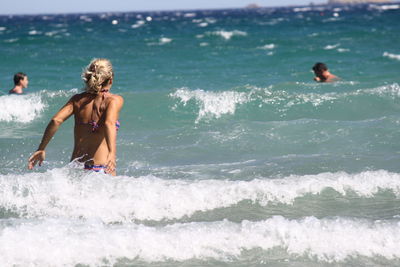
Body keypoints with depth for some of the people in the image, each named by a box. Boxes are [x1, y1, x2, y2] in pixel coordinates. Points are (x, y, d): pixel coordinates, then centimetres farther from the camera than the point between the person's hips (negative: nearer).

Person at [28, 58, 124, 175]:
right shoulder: (114, 100, 0)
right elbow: (109, 123, -18)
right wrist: (112, 153, -30)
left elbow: (56, 120, -2)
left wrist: (41, 149, 4)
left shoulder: (78, 100, 11)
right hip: (102, 169, -4)